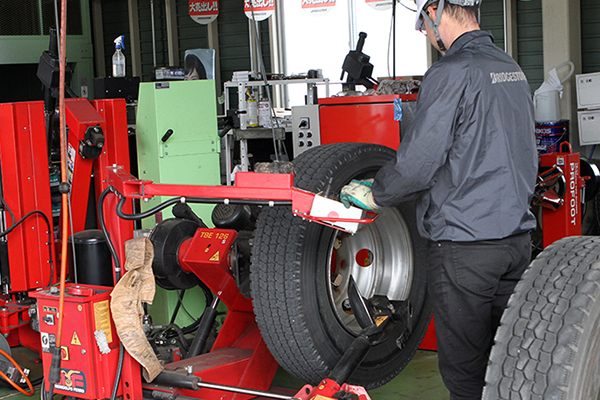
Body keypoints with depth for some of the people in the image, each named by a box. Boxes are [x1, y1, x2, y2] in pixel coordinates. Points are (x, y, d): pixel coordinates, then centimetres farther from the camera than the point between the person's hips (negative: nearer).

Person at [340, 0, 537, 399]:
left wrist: (376, 195, -1)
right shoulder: (513, 70, 11)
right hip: (518, 236, 8)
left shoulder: (453, 72, -15)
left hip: (465, 243, -8)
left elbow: (418, 160, -17)